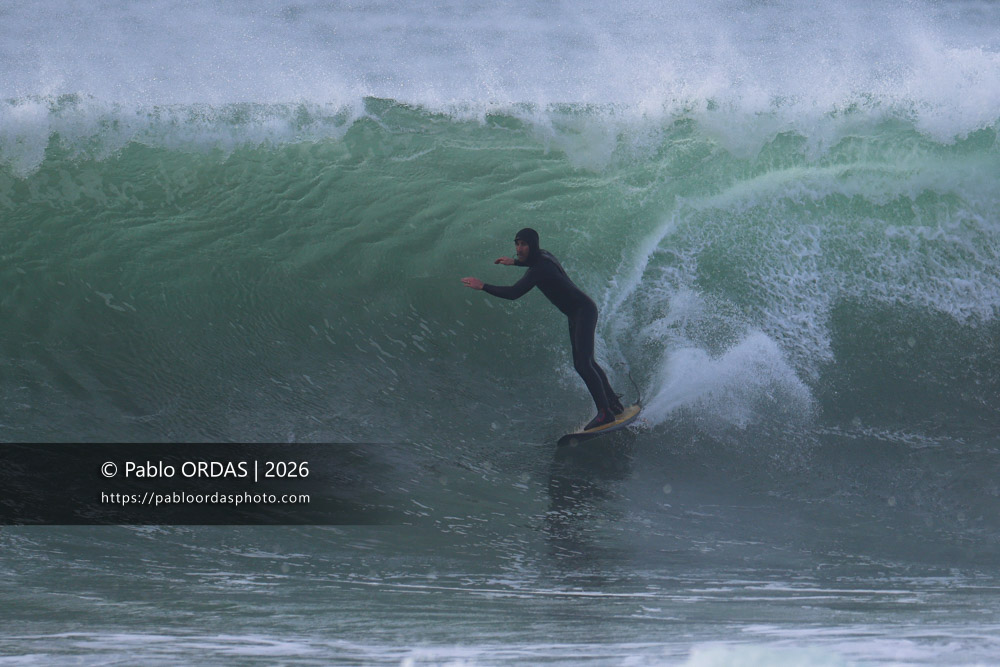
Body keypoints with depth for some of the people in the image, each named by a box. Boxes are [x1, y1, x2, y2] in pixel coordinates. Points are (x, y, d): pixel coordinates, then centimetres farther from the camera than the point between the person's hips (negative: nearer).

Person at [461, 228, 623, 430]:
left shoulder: (539, 268, -24)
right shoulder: (543, 255, 6)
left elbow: (514, 293, -33)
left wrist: (482, 286, -24)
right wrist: (515, 262, 38)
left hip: (584, 311, -11)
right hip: (576, 314, 11)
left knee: (583, 363, -19)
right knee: (583, 363, 18)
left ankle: (605, 412, -18)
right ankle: (613, 402, 31)